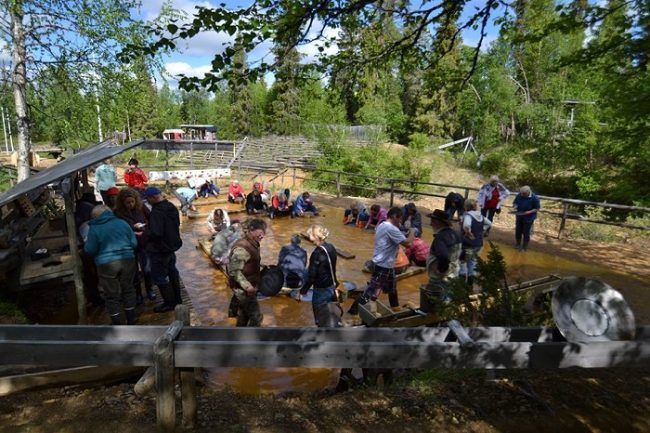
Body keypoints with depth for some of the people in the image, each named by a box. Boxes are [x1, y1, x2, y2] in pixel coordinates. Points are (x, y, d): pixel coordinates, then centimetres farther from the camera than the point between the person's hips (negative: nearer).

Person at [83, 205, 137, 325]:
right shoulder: (122, 223, 4)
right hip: (127, 260, 3)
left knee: (112, 295, 10)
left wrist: (85, 245, 16)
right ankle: (131, 320, 24)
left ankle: (117, 323, 18)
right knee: (128, 290, 16)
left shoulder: (94, 229, -5)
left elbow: (90, 250, -4)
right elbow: (134, 243, 3)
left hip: (106, 264, -3)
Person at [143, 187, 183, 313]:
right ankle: (177, 299, 34)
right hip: (171, 246, 9)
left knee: (159, 277, 6)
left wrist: (145, 231, -13)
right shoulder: (172, 207, 0)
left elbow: (155, 234, -32)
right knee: (172, 272, 21)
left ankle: (169, 303, 16)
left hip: (159, 250, -9)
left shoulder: (156, 212, -27)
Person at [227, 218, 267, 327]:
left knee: (244, 315, 23)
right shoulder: (242, 248, -26)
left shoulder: (252, 244, 4)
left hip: (245, 287, 10)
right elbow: (234, 270, -28)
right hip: (243, 289, -10)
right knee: (256, 317, -3)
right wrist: (247, 286, -32)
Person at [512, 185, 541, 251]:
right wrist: (515, 206, -16)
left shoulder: (534, 198, -19)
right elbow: (514, 203, 7)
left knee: (526, 233, 4)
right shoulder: (519, 195, -8)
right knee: (518, 231, 15)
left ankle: (524, 248, 20)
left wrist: (529, 212, -27)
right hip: (519, 217, 4)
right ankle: (517, 245, 35)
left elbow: (537, 209, -11)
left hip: (528, 218, -4)